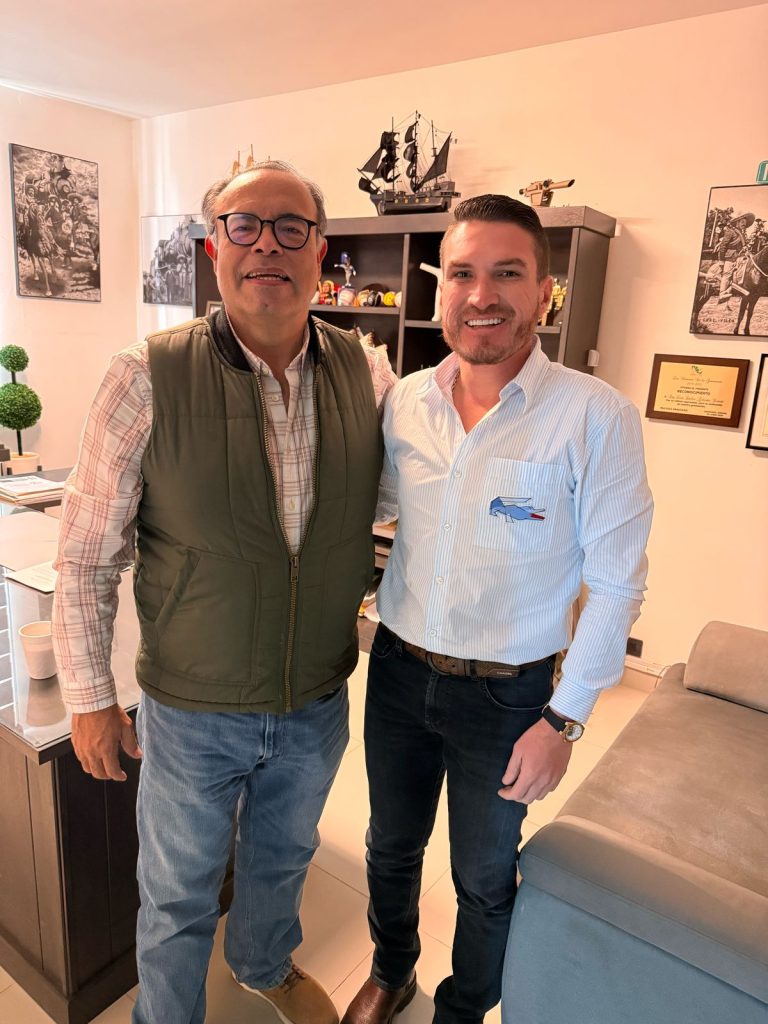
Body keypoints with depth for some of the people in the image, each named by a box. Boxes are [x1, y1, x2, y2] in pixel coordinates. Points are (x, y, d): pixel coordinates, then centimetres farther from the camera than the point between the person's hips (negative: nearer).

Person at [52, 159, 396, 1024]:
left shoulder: (368, 374, -8)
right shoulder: (147, 379, -18)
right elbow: (86, 558, -11)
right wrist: (90, 700, -7)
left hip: (319, 703, 4)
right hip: (194, 713, -3)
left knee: (282, 858, 30)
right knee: (178, 897, 22)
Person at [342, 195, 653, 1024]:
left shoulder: (596, 417, -18)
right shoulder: (403, 402, -4)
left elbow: (615, 584, -13)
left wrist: (563, 719, -12)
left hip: (504, 695, -3)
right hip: (397, 671, 4)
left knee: (483, 880, 20)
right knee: (391, 847, 25)